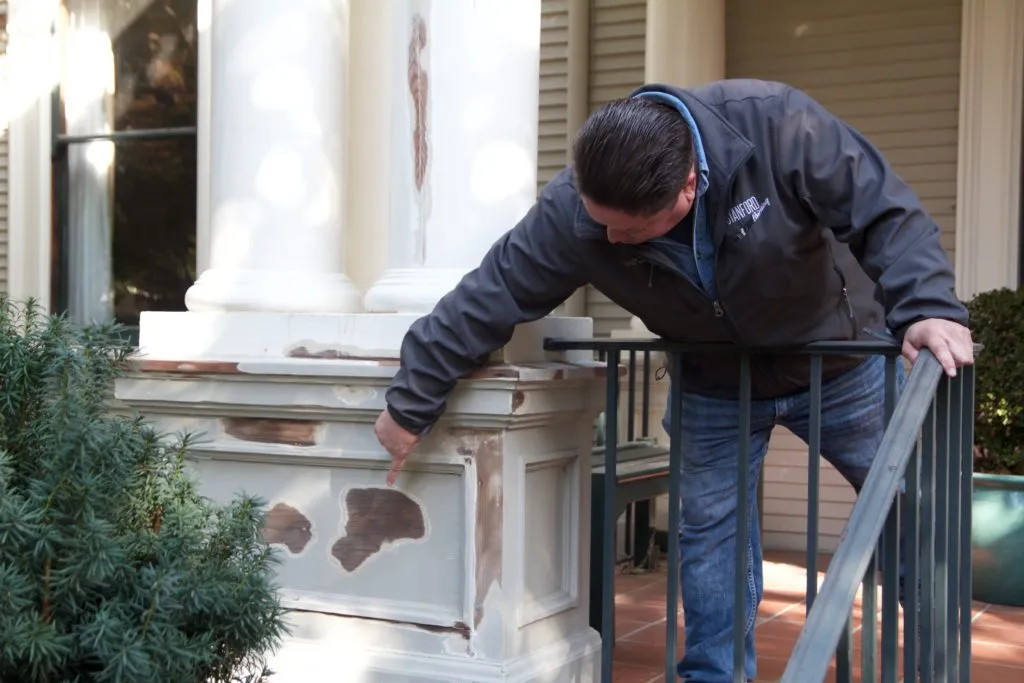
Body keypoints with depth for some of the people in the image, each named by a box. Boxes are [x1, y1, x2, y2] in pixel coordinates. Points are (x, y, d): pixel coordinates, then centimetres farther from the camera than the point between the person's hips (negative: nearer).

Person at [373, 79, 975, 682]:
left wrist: (928, 306, -45)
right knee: (710, 534, 3)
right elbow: (488, 299, -19)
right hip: (716, 387, 1)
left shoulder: (778, 124, -34)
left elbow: (886, 212, -29)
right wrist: (412, 404, -13)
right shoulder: (571, 213, -27)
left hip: (841, 363, -1)